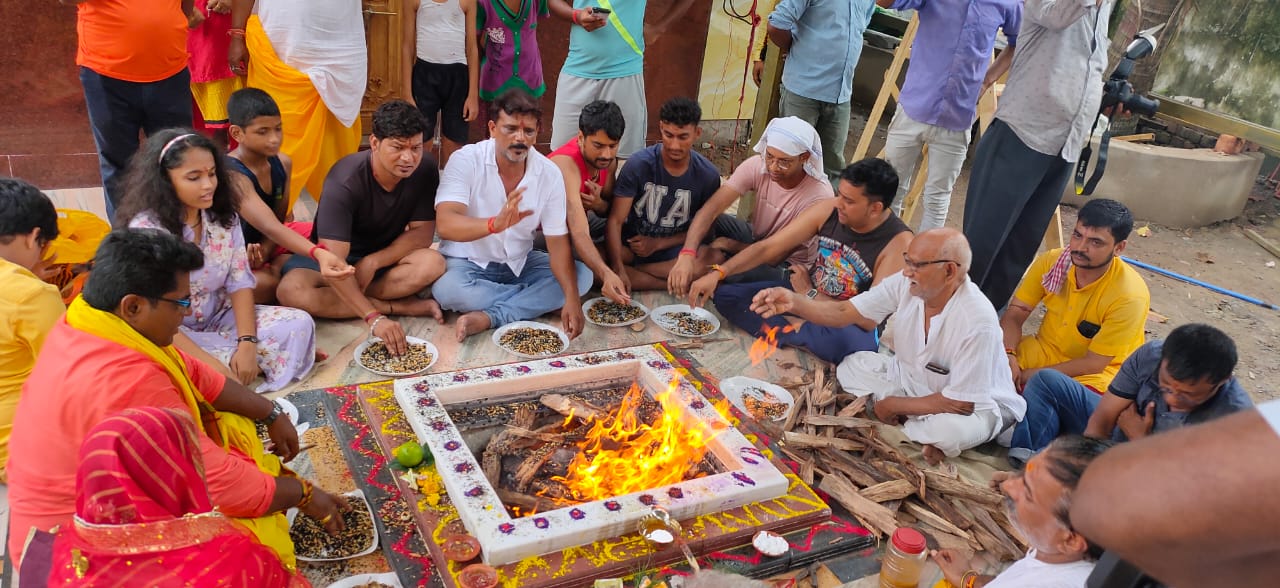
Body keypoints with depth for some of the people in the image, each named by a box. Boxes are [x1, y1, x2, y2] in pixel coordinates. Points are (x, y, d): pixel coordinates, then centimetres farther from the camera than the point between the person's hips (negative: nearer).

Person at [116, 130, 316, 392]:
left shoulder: (224, 217, -2)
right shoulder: (146, 229, -19)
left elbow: (240, 282, -4)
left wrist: (247, 343, -21)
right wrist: (214, 367, -31)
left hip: (217, 319, 5)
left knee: (299, 324, -14)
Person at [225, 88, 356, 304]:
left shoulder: (282, 163, -7)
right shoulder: (233, 175, -31)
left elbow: (279, 218, -1)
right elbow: (270, 227, -44)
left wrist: (265, 250, -22)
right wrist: (318, 253, -59)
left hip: (267, 242, 7)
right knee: (264, 285, -39)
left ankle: (277, 267, -4)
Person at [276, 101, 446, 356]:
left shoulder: (425, 170, -18)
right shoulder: (345, 181, -30)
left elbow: (422, 233, -11)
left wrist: (372, 262, -25)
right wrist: (374, 318, -47)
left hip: (384, 257, 2)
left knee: (432, 263, -30)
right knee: (291, 291, -34)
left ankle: (347, 300, -21)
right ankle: (402, 307, -26)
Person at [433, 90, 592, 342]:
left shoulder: (549, 173, -11)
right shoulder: (465, 160, -19)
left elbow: (558, 241, -13)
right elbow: (446, 224, -32)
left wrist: (572, 299, -30)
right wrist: (495, 224, -52)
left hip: (520, 262, 3)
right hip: (467, 262, -3)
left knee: (582, 276, -17)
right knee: (447, 288, -35)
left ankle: (489, 317, -25)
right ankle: (535, 298, -15)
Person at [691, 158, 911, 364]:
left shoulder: (898, 242, -25)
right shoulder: (828, 210, -13)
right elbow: (766, 247, -9)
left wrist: (810, 294, -16)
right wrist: (717, 273, -20)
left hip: (847, 322, -4)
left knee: (857, 345, -42)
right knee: (725, 295, -9)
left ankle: (784, 329, -16)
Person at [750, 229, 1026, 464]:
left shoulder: (978, 322, -33)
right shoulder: (905, 284, -17)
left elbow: (960, 403, -27)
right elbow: (843, 312, -14)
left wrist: (891, 405, -17)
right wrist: (794, 302, -32)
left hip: (976, 405, -6)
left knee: (951, 430, -38)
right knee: (852, 367, -7)